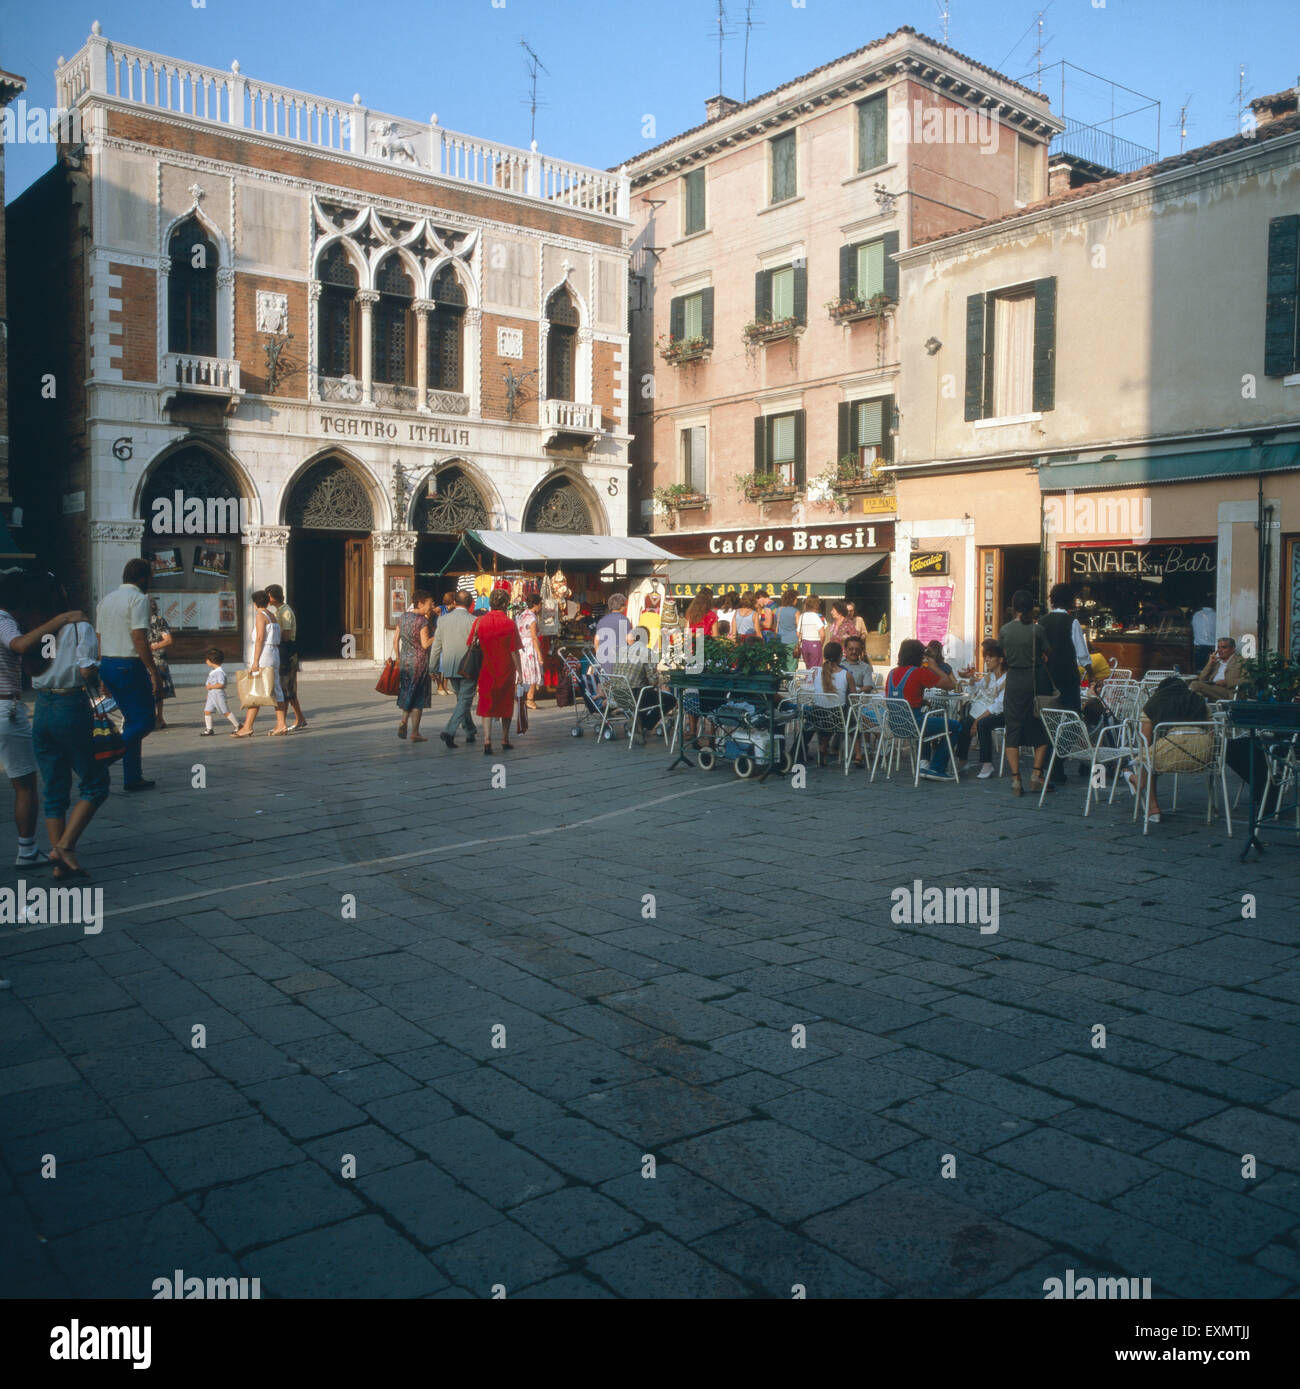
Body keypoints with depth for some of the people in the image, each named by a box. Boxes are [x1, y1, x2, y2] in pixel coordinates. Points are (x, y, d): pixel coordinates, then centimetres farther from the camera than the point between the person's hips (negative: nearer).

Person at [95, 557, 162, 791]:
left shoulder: (106, 600, 16)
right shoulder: (138, 599, -9)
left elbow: (98, 640, 17)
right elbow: (139, 638, -18)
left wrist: (103, 675, 23)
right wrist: (154, 673, -17)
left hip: (107, 665, 9)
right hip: (129, 666, -9)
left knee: (134, 719, 14)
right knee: (144, 721, -2)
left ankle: (133, 778, 14)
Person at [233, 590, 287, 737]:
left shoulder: (260, 616, -9)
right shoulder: (273, 615, 15)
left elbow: (260, 638, -16)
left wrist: (255, 661, -18)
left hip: (263, 654, -9)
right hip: (275, 654, 9)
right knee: (276, 690, 7)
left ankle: (247, 727, -8)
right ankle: (281, 725, 6)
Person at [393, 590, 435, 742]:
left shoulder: (403, 617, 7)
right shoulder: (422, 620, -14)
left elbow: (395, 640, 10)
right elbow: (425, 644, -18)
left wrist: (397, 657, 18)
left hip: (404, 661, 6)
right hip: (419, 661, -6)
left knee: (407, 693, 19)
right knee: (418, 696, 3)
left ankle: (403, 722, -1)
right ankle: (415, 733, 6)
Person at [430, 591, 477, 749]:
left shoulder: (442, 620, 1)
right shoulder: (473, 621, -11)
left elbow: (436, 646, 4)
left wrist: (433, 668, 12)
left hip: (449, 668, 5)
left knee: (462, 699, 19)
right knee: (464, 701, 0)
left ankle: (470, 732, 28)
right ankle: (449, 732, -15)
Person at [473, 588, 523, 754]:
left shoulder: (479, 622, -3)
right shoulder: (509, 624, -10)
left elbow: (471, 646, 3)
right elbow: (514, 651, -9)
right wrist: (519, 671, -1)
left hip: (486, 670, 1)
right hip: (506, 670, -1)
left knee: (486, 705, 4)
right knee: (506, 705, 13)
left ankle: (487, 740, -11)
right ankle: (505, 740, 24)